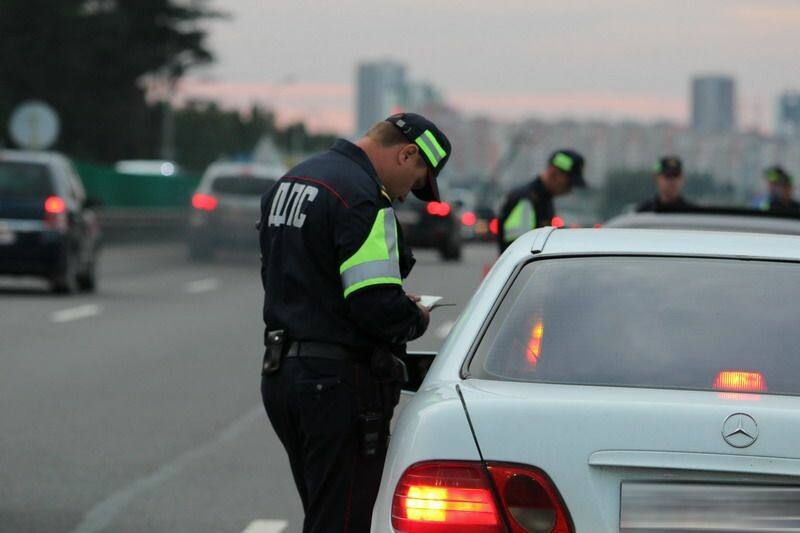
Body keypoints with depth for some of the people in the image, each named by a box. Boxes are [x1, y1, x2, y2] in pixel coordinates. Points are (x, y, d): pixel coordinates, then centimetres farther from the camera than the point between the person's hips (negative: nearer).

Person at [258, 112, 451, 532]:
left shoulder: (289, 183, 14)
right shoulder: (363, 199, -18)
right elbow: (377, 306, -24)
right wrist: (416, 320, -1)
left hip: (279, 372, 9)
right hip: (338, 381, -9)